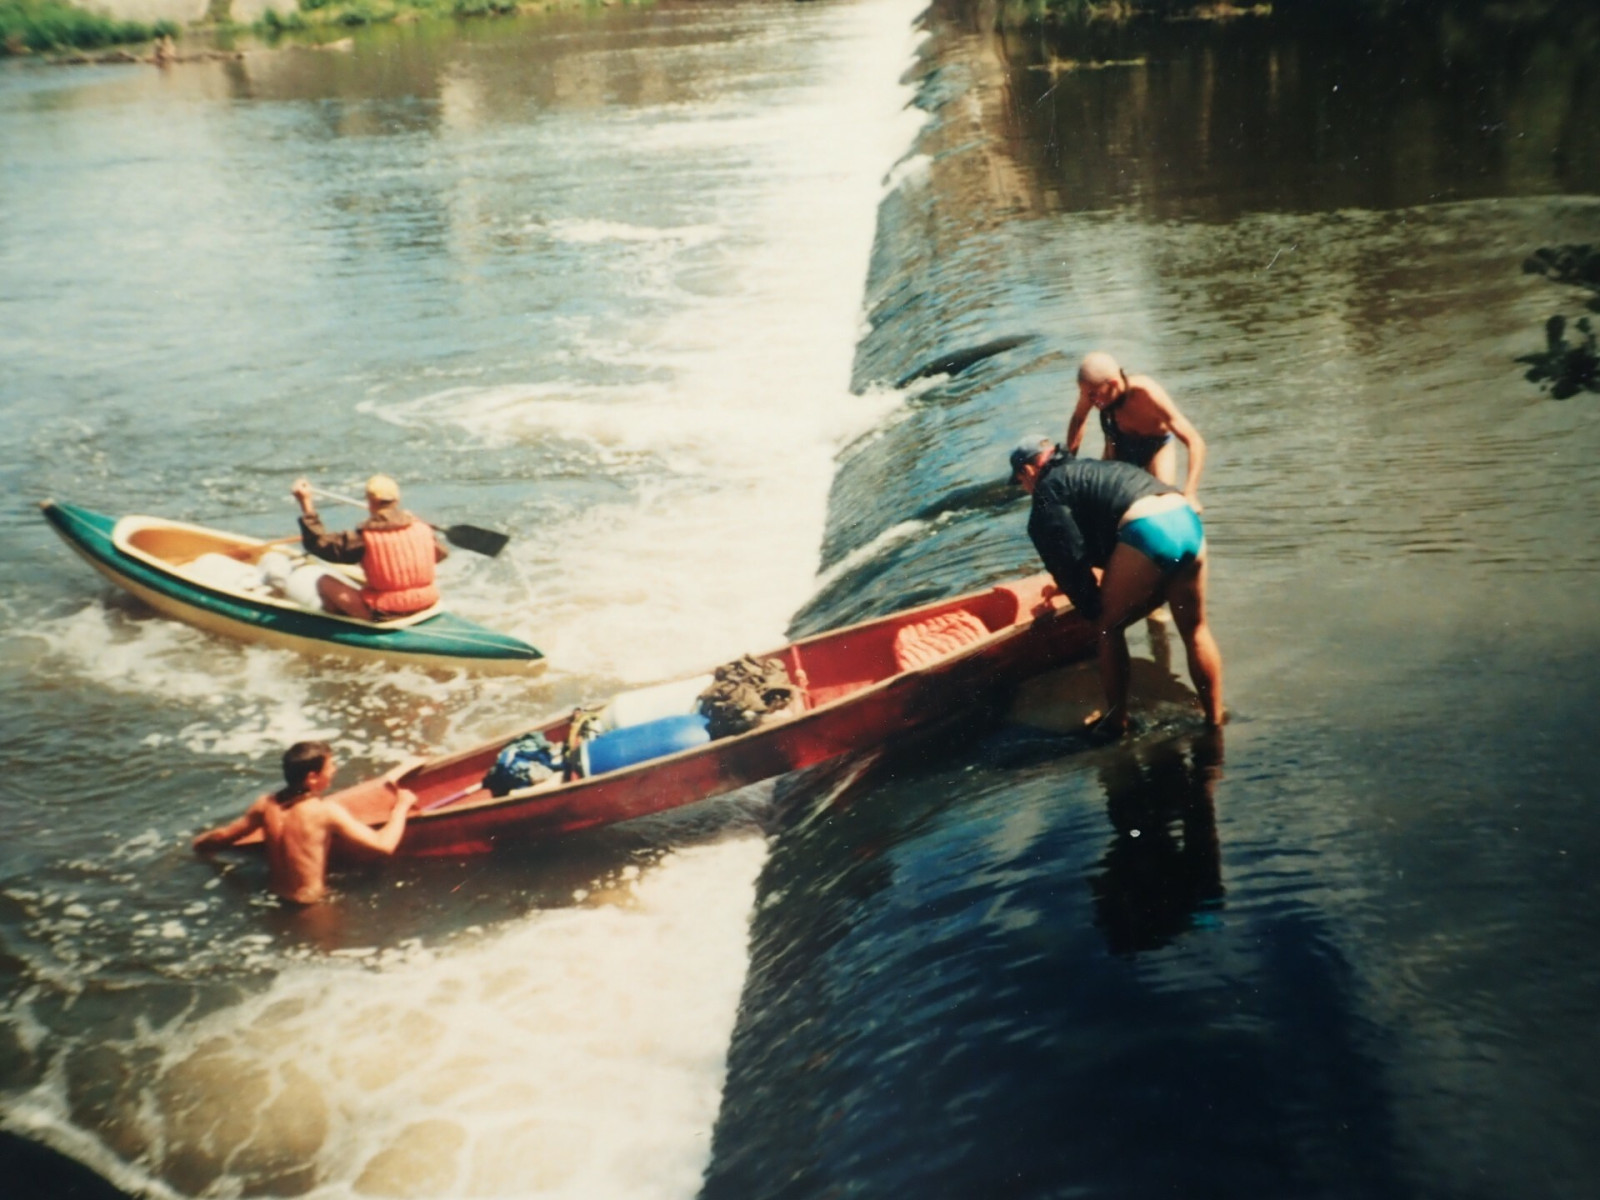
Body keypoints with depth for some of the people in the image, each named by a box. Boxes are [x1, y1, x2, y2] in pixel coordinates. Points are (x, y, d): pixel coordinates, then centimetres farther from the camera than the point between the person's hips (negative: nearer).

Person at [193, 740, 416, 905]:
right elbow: (384, 845, -23)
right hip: (311, 905, -7)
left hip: (273, 897, 7)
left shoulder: (266, 804, -6)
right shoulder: (327, 811, -23)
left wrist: (198, 844, 31)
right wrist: (402, 806, -7)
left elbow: (223, 835, 9)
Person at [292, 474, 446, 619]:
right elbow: (441, 553, 14)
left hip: (382, 614, -4)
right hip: (426, 606, 4)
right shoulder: (421, 528, -4)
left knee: (324, 581, 9)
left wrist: (305, 503, -4)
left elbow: (319, 543, -9)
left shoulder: (363, 537, -15)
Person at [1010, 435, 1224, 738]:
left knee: (1109, 628, 12)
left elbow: (1070, 557, 1)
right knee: (1195, 630, 19)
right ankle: (1215, 719, 28)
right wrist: (1105, 571, 60)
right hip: (1189, 521, 8)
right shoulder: (1090, 468, 34)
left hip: (1146, 533, -8)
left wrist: (1092, 608, 11)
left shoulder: (1048, 490, 10)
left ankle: (1116, 721, 21)